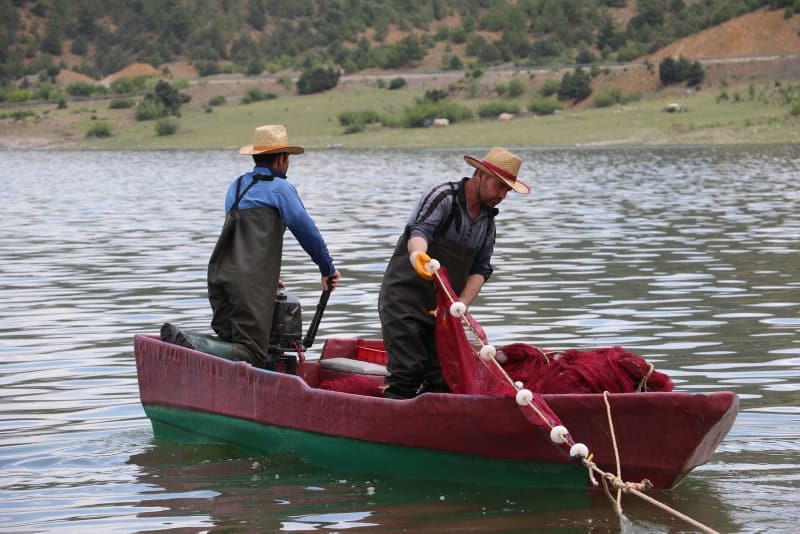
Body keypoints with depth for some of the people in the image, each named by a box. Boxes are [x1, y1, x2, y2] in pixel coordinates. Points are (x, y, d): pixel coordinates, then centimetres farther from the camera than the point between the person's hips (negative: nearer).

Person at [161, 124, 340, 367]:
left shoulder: (236, 186, 24)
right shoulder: (280, 188, 1)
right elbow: (307, 231, 1)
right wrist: (328, 270, 14)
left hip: (219, 274, 8)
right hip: (250, 283, -8)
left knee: (231, 344, 12)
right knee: (252, 355, -9)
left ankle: (179, 338, -11)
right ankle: (188, 344, -27)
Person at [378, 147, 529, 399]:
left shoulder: (487, 219, 11)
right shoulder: (444, 197, -12)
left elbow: (481, 269, 7)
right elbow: (418, 230, -29)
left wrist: (462, 304, -10)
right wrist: (418, 252, -53)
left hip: (442, 307, 7)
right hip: (405, 297, -7)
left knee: (441, 380, 5)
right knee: (407, 374, -13)